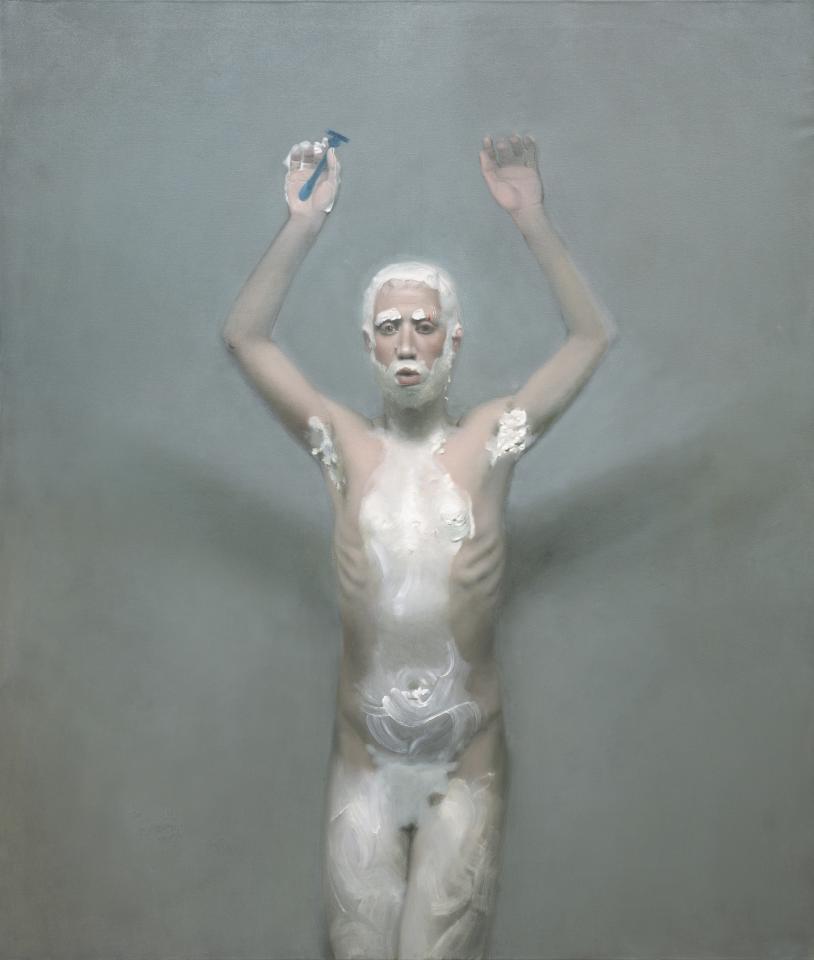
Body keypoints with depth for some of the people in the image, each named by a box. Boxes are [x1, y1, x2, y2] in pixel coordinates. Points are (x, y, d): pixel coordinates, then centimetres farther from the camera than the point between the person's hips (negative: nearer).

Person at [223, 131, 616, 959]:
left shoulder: (490, 441, -1)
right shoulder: (345, 446, 1)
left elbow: (593, 336, -6)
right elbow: (245, 336, -5)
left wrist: (529, 217, -15)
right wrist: (305, 221, -14)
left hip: (467, 769, -1)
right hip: (364, 767, 1)